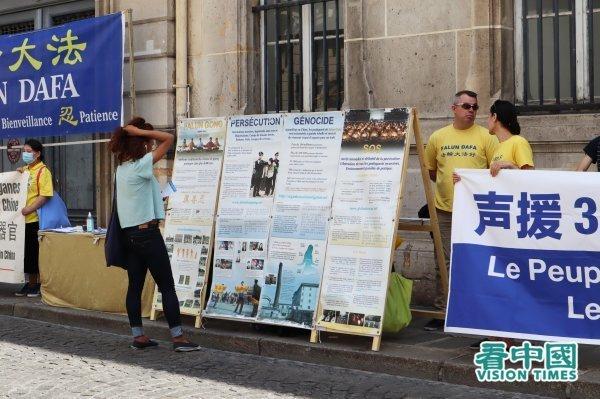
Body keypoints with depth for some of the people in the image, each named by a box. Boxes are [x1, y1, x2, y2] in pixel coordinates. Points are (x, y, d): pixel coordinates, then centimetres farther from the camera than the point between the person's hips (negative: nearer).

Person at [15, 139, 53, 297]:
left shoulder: (43, 171, -8)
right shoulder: (24, 170, 15)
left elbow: (45, 195, -18)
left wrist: (29, 209, -22)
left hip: (36, 219, -7)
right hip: (23, 219, 7)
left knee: (36, 253, 0)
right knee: (26, 253, 11)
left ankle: (39, 284, 9)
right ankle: (30, 283, 21)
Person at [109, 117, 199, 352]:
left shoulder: (122, 166, 10)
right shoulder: (140, 165, -15)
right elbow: (168, 139, -18)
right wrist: (138, 131, -14)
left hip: (130, 234, 9)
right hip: (147, 233, -9)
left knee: (135, 286, 9)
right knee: (167, 287, -2)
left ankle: (138, 337, 13)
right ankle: (178, 339, 0)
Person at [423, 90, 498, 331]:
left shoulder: (486, 137, 0)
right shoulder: (438, 137, 7)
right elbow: (430, 170, 17)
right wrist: (448, 185, 8)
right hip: (445, 210, 2)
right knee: (444, 263, 7)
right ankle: (441, 312, 15)